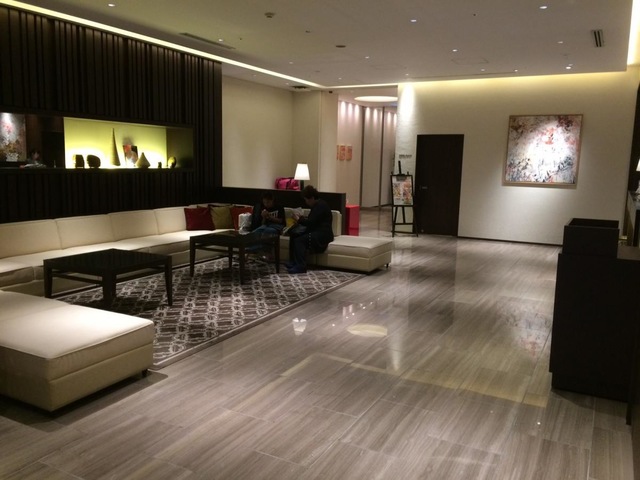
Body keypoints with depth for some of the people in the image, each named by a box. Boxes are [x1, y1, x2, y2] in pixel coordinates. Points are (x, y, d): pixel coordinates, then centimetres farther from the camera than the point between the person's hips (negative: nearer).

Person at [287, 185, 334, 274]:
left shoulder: (321, 206, -16)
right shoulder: (317, 205, 17)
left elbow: (310, 222, -22)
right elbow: (311, 220, 23)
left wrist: (299, 219, -7)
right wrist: (301, 218, 7)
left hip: (323, 235, -11)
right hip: (316, 231, 11)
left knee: (299, 240, -26)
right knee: (294, 234, 0)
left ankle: (301, 267, -25)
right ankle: (292, 262, 0)